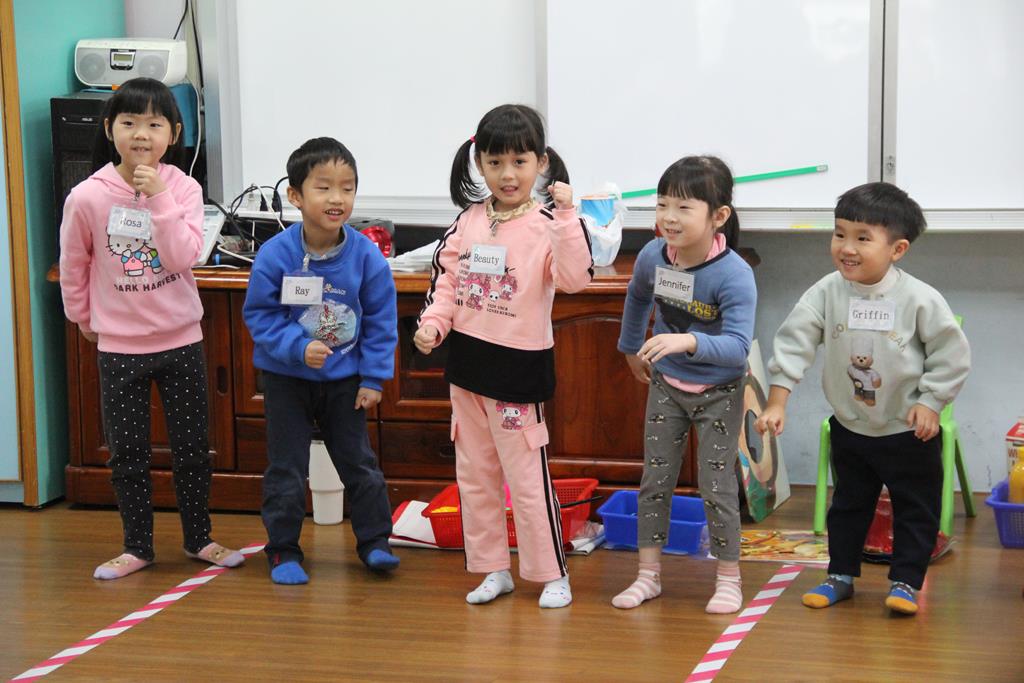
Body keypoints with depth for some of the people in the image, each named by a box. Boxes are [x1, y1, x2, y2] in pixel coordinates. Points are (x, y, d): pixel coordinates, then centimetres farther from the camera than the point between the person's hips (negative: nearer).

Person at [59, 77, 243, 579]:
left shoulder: (182, 188, -8)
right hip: (119, 347, 0)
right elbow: (73, 266, 3)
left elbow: (183, 257, -19)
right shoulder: (87, 198, -11)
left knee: (192, 448, 11)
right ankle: (137, 546, 22)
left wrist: (159, 199, -24)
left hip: (181, 340, 1)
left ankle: (199, 538, 26)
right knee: (127, 454, 8)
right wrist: (83, 317, 11)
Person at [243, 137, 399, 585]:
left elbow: (380, 322, -4)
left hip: (344, 379, 1)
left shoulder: (366, 256, -12)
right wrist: (298, 347, -24)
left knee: (359, 463, 11)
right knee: (286, 468, 6)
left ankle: (373, 540, 25)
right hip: (287, 378, -1)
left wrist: (373, 378, -5)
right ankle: (283, 550, 18)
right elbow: (259, 313, -11)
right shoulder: (275, 254, -17)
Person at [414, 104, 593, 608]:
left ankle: (552, 573, 13)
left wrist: (566, 217, -32)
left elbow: (574, 277, -26)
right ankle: (493, 568, 25)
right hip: (467, 361, 6)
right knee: (474, 473, 13)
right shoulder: (469, 220, 4)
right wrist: (432, 323, -7)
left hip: (518, 367, -6)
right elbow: (447, 279, 7)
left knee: (526, 476, 0)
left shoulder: (547, 226, -12)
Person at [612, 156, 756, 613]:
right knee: (655, 480, 9)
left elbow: (738, 347, -36)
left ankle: (728, 579, 16)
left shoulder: (734, 275, -28)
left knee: (717, 486, 0)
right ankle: (648, 574, 19)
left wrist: (688, 342, -52)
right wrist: (631, 348, 22)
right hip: (666, 385, 5)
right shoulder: (652, 257, -12)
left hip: (718, 393, -5)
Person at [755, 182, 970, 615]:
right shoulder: (826, 294, -13)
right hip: (849, 427, 3)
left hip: (909, 430, -3)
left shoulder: (919, 299, -20)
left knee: (916, 508, 7)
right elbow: (794, 343, -13)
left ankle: (906, 581, 19)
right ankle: (841, 575, 30)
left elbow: (951, 353, -11)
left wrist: (930, 402, -13)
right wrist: (777, 401, -19)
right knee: (848, 504, 17)